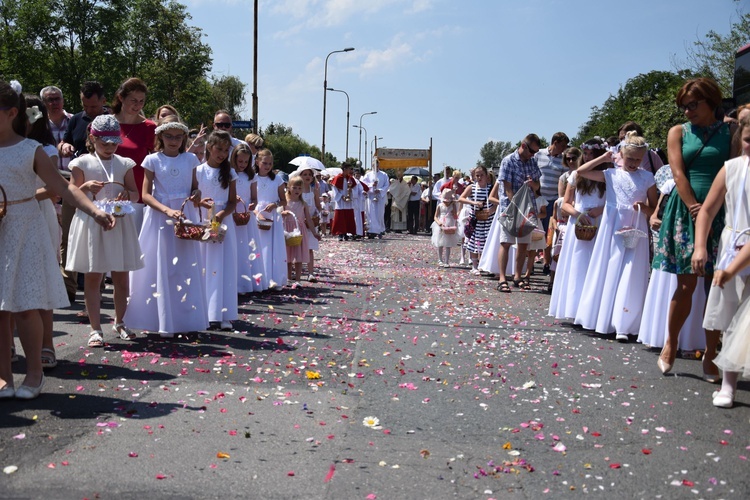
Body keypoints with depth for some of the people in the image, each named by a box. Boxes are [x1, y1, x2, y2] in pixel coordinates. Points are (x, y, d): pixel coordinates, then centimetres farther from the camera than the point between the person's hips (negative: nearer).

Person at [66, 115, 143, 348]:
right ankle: (95, 329, 10)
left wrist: (127, 194, -13)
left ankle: (119, 322, 25)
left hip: (119, 223, 2)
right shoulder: (82, 163, 1)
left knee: (122, 277, 7)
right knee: (92, 277, 2)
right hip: (91, 223, -2)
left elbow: (136, 194, 9)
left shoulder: (124, 163, 8)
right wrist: (86, 187, -19)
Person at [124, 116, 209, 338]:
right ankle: (164, 323, 6)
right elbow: (145, 194, -5)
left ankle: (182, 319, 12)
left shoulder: (190, 159, 7)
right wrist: (167, 210, -19)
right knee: (160, 268, -1)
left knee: (185, 268, 3)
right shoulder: (153, 160, -1)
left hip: (185, 218, 3)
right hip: (159, 218, -2)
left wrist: (196, 195, -7)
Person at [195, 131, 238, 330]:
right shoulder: (198, 171, 2)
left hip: (224, 223, 1)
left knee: (224, 268, 0)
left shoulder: (230, 173, 7)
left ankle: (222, 315, 3)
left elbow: (233, 202, 4)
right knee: (204, 267, 0)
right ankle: (203, 313, 5)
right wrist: (200, 202, -17)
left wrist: (222, 214, -14)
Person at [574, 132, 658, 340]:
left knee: (629, 278, -4)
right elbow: (581, 171, -2)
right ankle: (602, 318, 18)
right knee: (607, 273, 7)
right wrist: (603, 158, 1)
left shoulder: (647, 178, 3)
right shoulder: (611, 174, 4)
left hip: (635, 233, -1)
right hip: (612, 230, 1)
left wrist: (644, 208, -14)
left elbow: (654, 209, 7)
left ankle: (622, 326, -3)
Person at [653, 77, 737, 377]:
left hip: (721, 214, 0)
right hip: (686, 212, 0)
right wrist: (695, 209, -13)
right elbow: (678, 173, -1)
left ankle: (710, 354, 11)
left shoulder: (730, 133, 7)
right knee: (686, 284, -1)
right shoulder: (678, 133, 9)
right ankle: (670, 344, 17)